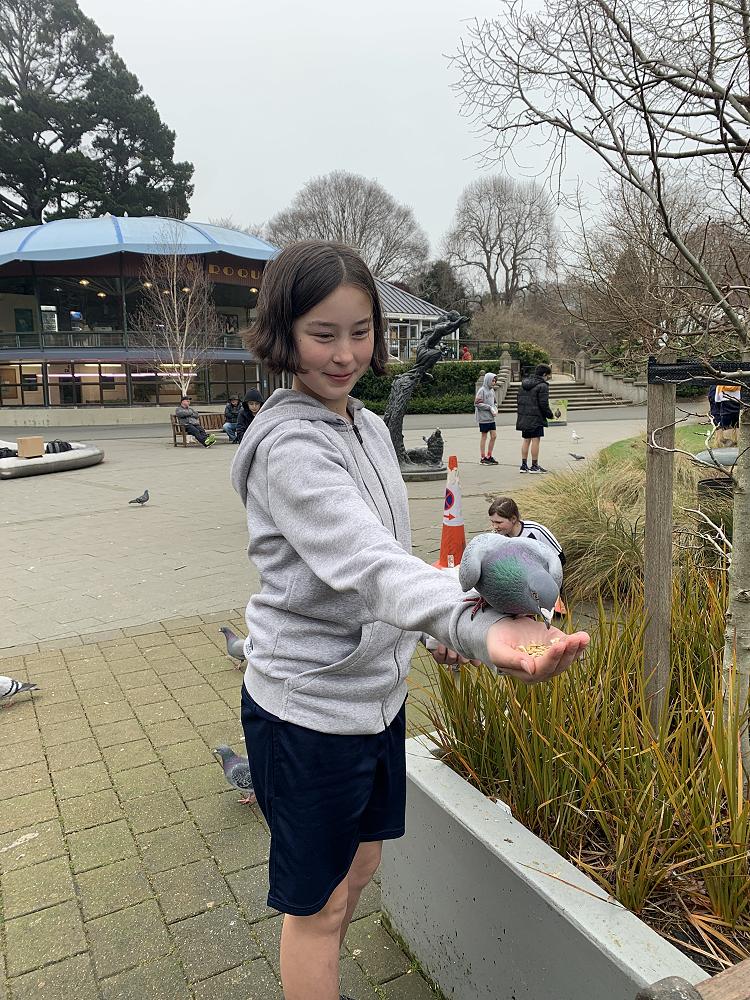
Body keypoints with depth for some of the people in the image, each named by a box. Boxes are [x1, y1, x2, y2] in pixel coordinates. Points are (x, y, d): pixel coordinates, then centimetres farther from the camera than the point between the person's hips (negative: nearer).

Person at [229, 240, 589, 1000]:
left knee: (359, 866, 26)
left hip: (376, 689, 8)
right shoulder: (289, 446, -23)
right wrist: (479, 630, -54)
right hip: (308, 705, -8)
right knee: (317, 901, 13)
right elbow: (367, 561, -39)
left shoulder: (370, 428, 5)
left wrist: (432, 629, 6)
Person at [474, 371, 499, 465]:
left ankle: (489, 456, 18)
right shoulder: (482, 391, -11)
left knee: (493, 436, 7)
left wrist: (495, 410, 0)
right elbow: (477, 403, -17)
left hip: (491, 418, 7)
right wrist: (490, 408, -16)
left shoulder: (492, 390, 12)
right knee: (484, 437, 1)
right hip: (483, 418, -7)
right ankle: (482, 458, 9)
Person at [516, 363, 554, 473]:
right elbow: (544, 404, -14)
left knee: (526, 440, 12)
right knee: (535, 440, -2)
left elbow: (519, 401, 15)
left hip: (523, 418, 7)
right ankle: (534, 466, 0)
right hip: (536, 418, -7)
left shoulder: (524, 384, 13)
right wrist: (550, 415, -1)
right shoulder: (542, 386, -11)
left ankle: (523, 465, 14)